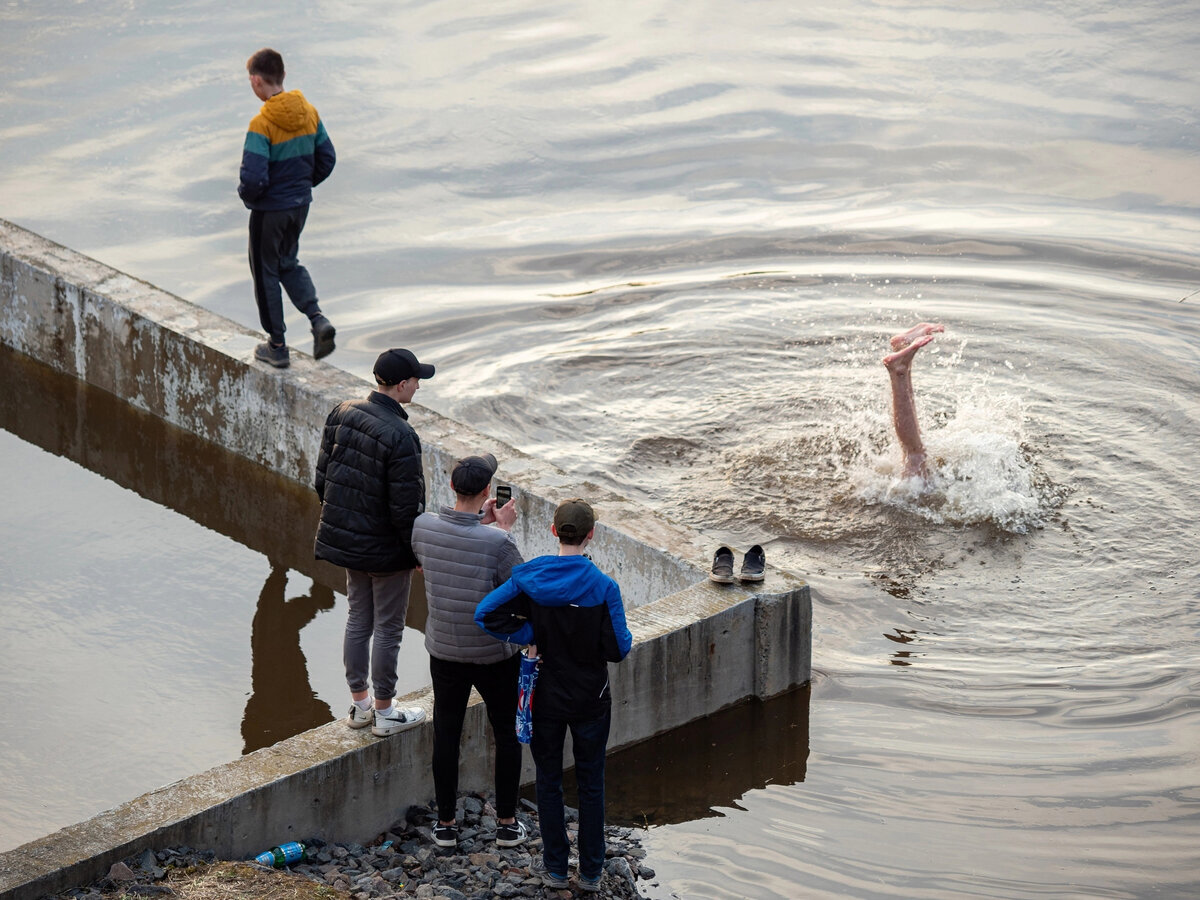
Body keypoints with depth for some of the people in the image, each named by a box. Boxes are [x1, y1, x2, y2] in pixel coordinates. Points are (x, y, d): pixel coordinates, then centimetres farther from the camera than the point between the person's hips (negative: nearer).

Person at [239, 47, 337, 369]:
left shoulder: (262, 124, -24)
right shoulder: (309, 113, -3)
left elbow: (254, 177, -28)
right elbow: (327, 159, 4)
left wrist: (247, 195, -6)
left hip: (269, 210, -6)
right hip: (300, 204, 6)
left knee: (266, 272, 11)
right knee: (289, 263, 25)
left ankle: (277, 346, 18)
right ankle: (317, 318, 5)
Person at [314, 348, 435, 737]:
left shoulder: (341, 414, -4)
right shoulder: (400, 436, -26)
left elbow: (323, 478, 5)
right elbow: (406, 507, -22)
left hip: (347, 540, 7)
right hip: (386, 548, -7)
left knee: (358, 620, 19)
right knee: (387, 629, 7)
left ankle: (359, 705, 31)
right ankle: (384, 714, 19)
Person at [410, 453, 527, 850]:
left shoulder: (423, 527, -12)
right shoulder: (497, 543, -25)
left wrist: (484, 523, 10)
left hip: (444, 650, 3)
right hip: (495, 653, -3)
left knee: (446, 734, 16)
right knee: (507, 735, 16)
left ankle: (445, 824, 24)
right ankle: (506, 824, 23)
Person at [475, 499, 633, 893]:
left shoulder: (529, 578, -12)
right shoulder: (603, 587, -19)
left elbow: (486, 614, -17)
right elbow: (618, 649, -16)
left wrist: (530, 635, -8)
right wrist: (626, 636, 6)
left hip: (545, 697, 1)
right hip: (590, 699, -1)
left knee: (549, 780, 16)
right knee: (591, 784, 14)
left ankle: (555, 868, 23)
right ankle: (590, 871, 22)